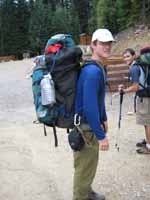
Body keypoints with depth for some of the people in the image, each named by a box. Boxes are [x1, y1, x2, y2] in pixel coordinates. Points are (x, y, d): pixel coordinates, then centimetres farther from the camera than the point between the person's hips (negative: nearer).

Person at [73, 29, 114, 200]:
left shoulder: (99, 68, 8)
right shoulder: (92, 71, -25)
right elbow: (89, 106, -29)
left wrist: (104, 119, 23)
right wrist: (101, 135, -25)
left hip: (91, 124, 10)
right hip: (86, 127, -10)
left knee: (90, 164, 25)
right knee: (85, 167, 5)